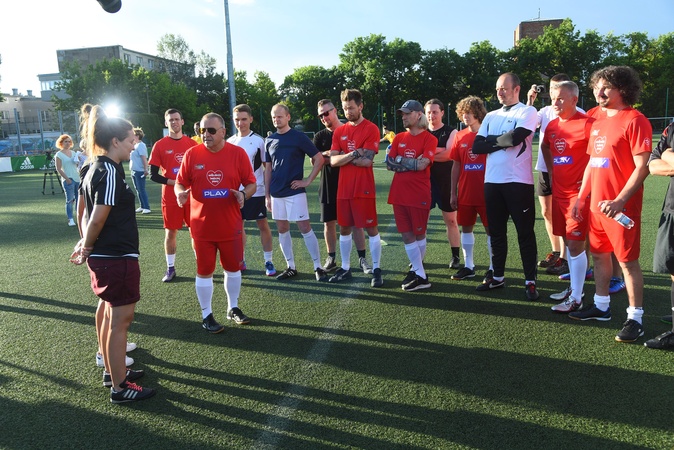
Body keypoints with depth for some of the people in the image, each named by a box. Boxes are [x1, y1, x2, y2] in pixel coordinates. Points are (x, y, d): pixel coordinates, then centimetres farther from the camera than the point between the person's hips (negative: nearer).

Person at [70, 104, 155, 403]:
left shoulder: (95, 168, 11)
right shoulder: (110, 171, -19)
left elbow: (90, 215, 12)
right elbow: (97, 219, -21)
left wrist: (85, 245, 5)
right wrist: (87, 248, -7)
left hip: (102, 257, 10)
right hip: (117, 258, -10)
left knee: (109, 314, 20)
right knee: (120, 320, 0)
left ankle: (112, 371, 36)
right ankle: (119, 387, 12)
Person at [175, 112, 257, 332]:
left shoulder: (238, 153, -3)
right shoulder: (191, 154, -3)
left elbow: (251, 184, 1)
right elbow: (179, 183, 3)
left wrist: (243, 194, -20)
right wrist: (180, 193, -19)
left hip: (231, 226, 1)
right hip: (201, 227, -1)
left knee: (233, 267, 14)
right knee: (204, 271, 7)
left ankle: (233, 308, 35)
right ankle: (206, 315, 23)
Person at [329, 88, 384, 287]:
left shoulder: (371, 129, -6)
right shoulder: (339, 132, 10)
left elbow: (367, 161, -15)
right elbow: (333, 161, 0)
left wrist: (343, 157, -5)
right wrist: (353, 154, -15)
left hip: (364, 189, -5)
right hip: (344, 189, 6)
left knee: (371, 228, 1)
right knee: (344, 228, 11)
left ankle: (376, 269, 10)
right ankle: (345, 268, 23)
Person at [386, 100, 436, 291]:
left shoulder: (429, 139, -4)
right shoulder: (399, 138, 12)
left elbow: (422, 164, -16)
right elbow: (389, 164, 5)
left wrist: (400, 161, -3)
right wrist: (412, 163, -6)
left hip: (419, 194, -5)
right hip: (399, 194, 5)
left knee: (419, 233, 6)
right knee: (407, 235, 6)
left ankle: (416, 268, 18)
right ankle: (420, 276, 17)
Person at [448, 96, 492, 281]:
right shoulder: (460, 136, 6)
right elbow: (456, 166, 8)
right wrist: (453, 193, 6)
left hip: (486, 192, -4)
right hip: (465, 193, 4)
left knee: (491, 229, 2)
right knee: (466, 227, 10)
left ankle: (493, 268, 13)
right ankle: (468, 266, 22)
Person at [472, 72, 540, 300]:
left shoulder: (527, 111, 0)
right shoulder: (491, 116, 16)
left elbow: (516, 137, -18)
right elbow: (477, 147, 5)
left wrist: (492, 140, -2)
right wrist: (502, 141, -8)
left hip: (518, 181, -6)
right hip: (492, 181, 6)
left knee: (525, 233, 1)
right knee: (496, 231, 12)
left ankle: (530, 281, 9)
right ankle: (498, 276, 24)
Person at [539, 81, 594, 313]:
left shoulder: (587, 123, -14)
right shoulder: (552, 125, 9)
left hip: (578, 192, -7)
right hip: (558, 191, 7)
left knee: (576, 243, -5)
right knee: (568, 242, 15)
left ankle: (576, 299, 4)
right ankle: (574, 288, 29)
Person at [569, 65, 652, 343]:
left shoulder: (634, 121, -10)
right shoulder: (598, 123, 14)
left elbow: (642, 167, -16)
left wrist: (619, 201, -24)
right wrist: (581, 197, 15)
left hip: (621, 207, -8)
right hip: (596, 204, 8)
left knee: (628, 261, -1)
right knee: (599, 255, 15)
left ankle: (635, 318, 9)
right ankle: (601, 307, 29)